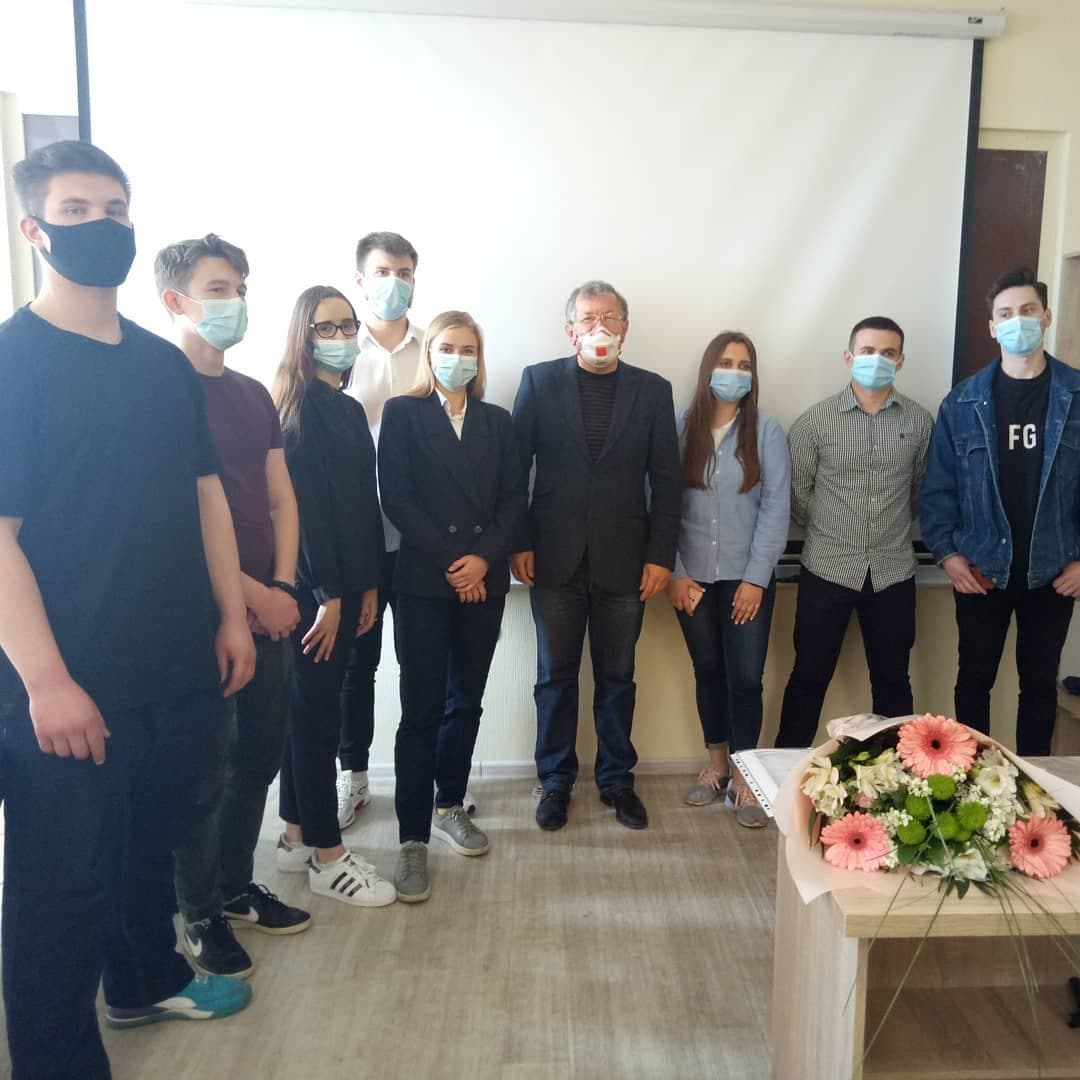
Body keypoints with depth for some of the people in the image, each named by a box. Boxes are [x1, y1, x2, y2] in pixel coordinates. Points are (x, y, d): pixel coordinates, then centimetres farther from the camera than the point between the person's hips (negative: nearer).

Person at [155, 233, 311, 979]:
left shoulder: (255, 396, 13)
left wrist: (283, 587, -2)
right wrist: (251, 596, -15)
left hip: (269, 608, 7)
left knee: (259, 758, 14)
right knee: (203, 770, 5)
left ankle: (236, 888, 32)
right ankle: (200, 915, 23)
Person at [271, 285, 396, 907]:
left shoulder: (348, 408, 15)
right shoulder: (302, 406, -11)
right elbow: (303, 501, -17)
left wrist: (369, 585, 11)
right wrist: (327, 595, -18)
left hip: (343, 582, 9)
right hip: (312, 586, -9)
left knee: (311, 709, 14)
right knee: (319, 712, -1)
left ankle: (297, 837, 27)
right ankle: (328, 857, 10)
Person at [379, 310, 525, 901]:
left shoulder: (497, 421, 14)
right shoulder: (402, 413, 4)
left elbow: (513, 498, 6)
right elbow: (396, 498, -6)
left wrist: (484, 558, -9)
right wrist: (450, 560, -12)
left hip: (484, 580, 4)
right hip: (423, 579, -3)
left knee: (466, 700, 11)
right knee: (421, 707, -5)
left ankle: (450, 807, 28)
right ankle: (413, 839, 1)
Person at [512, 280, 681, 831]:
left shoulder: (653, 390, 5)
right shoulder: (539, 381, 2)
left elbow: (666, 480, 3)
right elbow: (514, 467, 1)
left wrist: (661, 555, -2)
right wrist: (519, 543, -4)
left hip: (624, 560, 1)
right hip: (555, 558, 0)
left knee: (617, 677, 11)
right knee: (555, 677, 9)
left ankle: (617, 779, 27)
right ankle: (555, 781, 25)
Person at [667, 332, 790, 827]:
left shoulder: (767, 432, -3)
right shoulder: (680, 429, -1)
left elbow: (776, 508, -5)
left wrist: (756, 578, -10)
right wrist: (674, 572, -5)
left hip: (747, 577, -1)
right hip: (693, 577, 1)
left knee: (745, 677, -2)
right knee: (707, 671, 13)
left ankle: (743, 775, 14)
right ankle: (716, 763, 29)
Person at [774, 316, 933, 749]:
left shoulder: (920, 421, 1)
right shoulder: (815, 420, -5)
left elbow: (924, 489, 13)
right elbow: (795, 491, 1)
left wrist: (894, 527, 14)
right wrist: (828, 530, 7)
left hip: (893, 573, 2)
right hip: (827, 571, -2)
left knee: (892, 680, 13)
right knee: (809, 677, 6)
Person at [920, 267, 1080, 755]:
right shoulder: (963, 402, -1)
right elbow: (938, 485, -1)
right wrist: (947, 552, -9)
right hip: (981, 570, 0)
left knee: (1040, 682, 13)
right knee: (974, 679, 10)